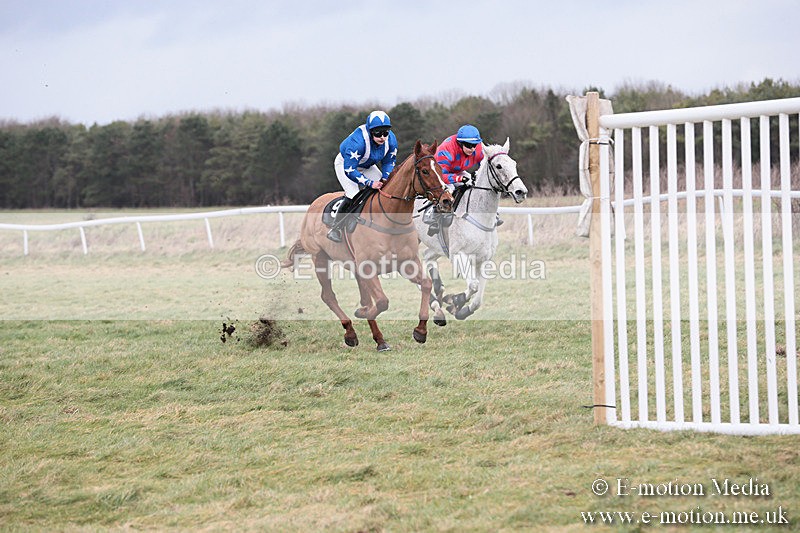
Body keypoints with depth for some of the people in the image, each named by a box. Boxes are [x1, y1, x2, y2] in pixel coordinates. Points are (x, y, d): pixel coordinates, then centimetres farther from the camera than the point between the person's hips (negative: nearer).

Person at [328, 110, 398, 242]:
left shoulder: (391, 140, -24)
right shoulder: (357, 142, -43)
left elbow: (389, 162, -6)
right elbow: (349, 170, -38)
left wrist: (385, 179, -24)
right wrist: (370, 183, -42)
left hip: (367, 166, 6)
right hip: (345, 164, -6)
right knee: (353, 195, -23)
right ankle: (334, 229, -11)